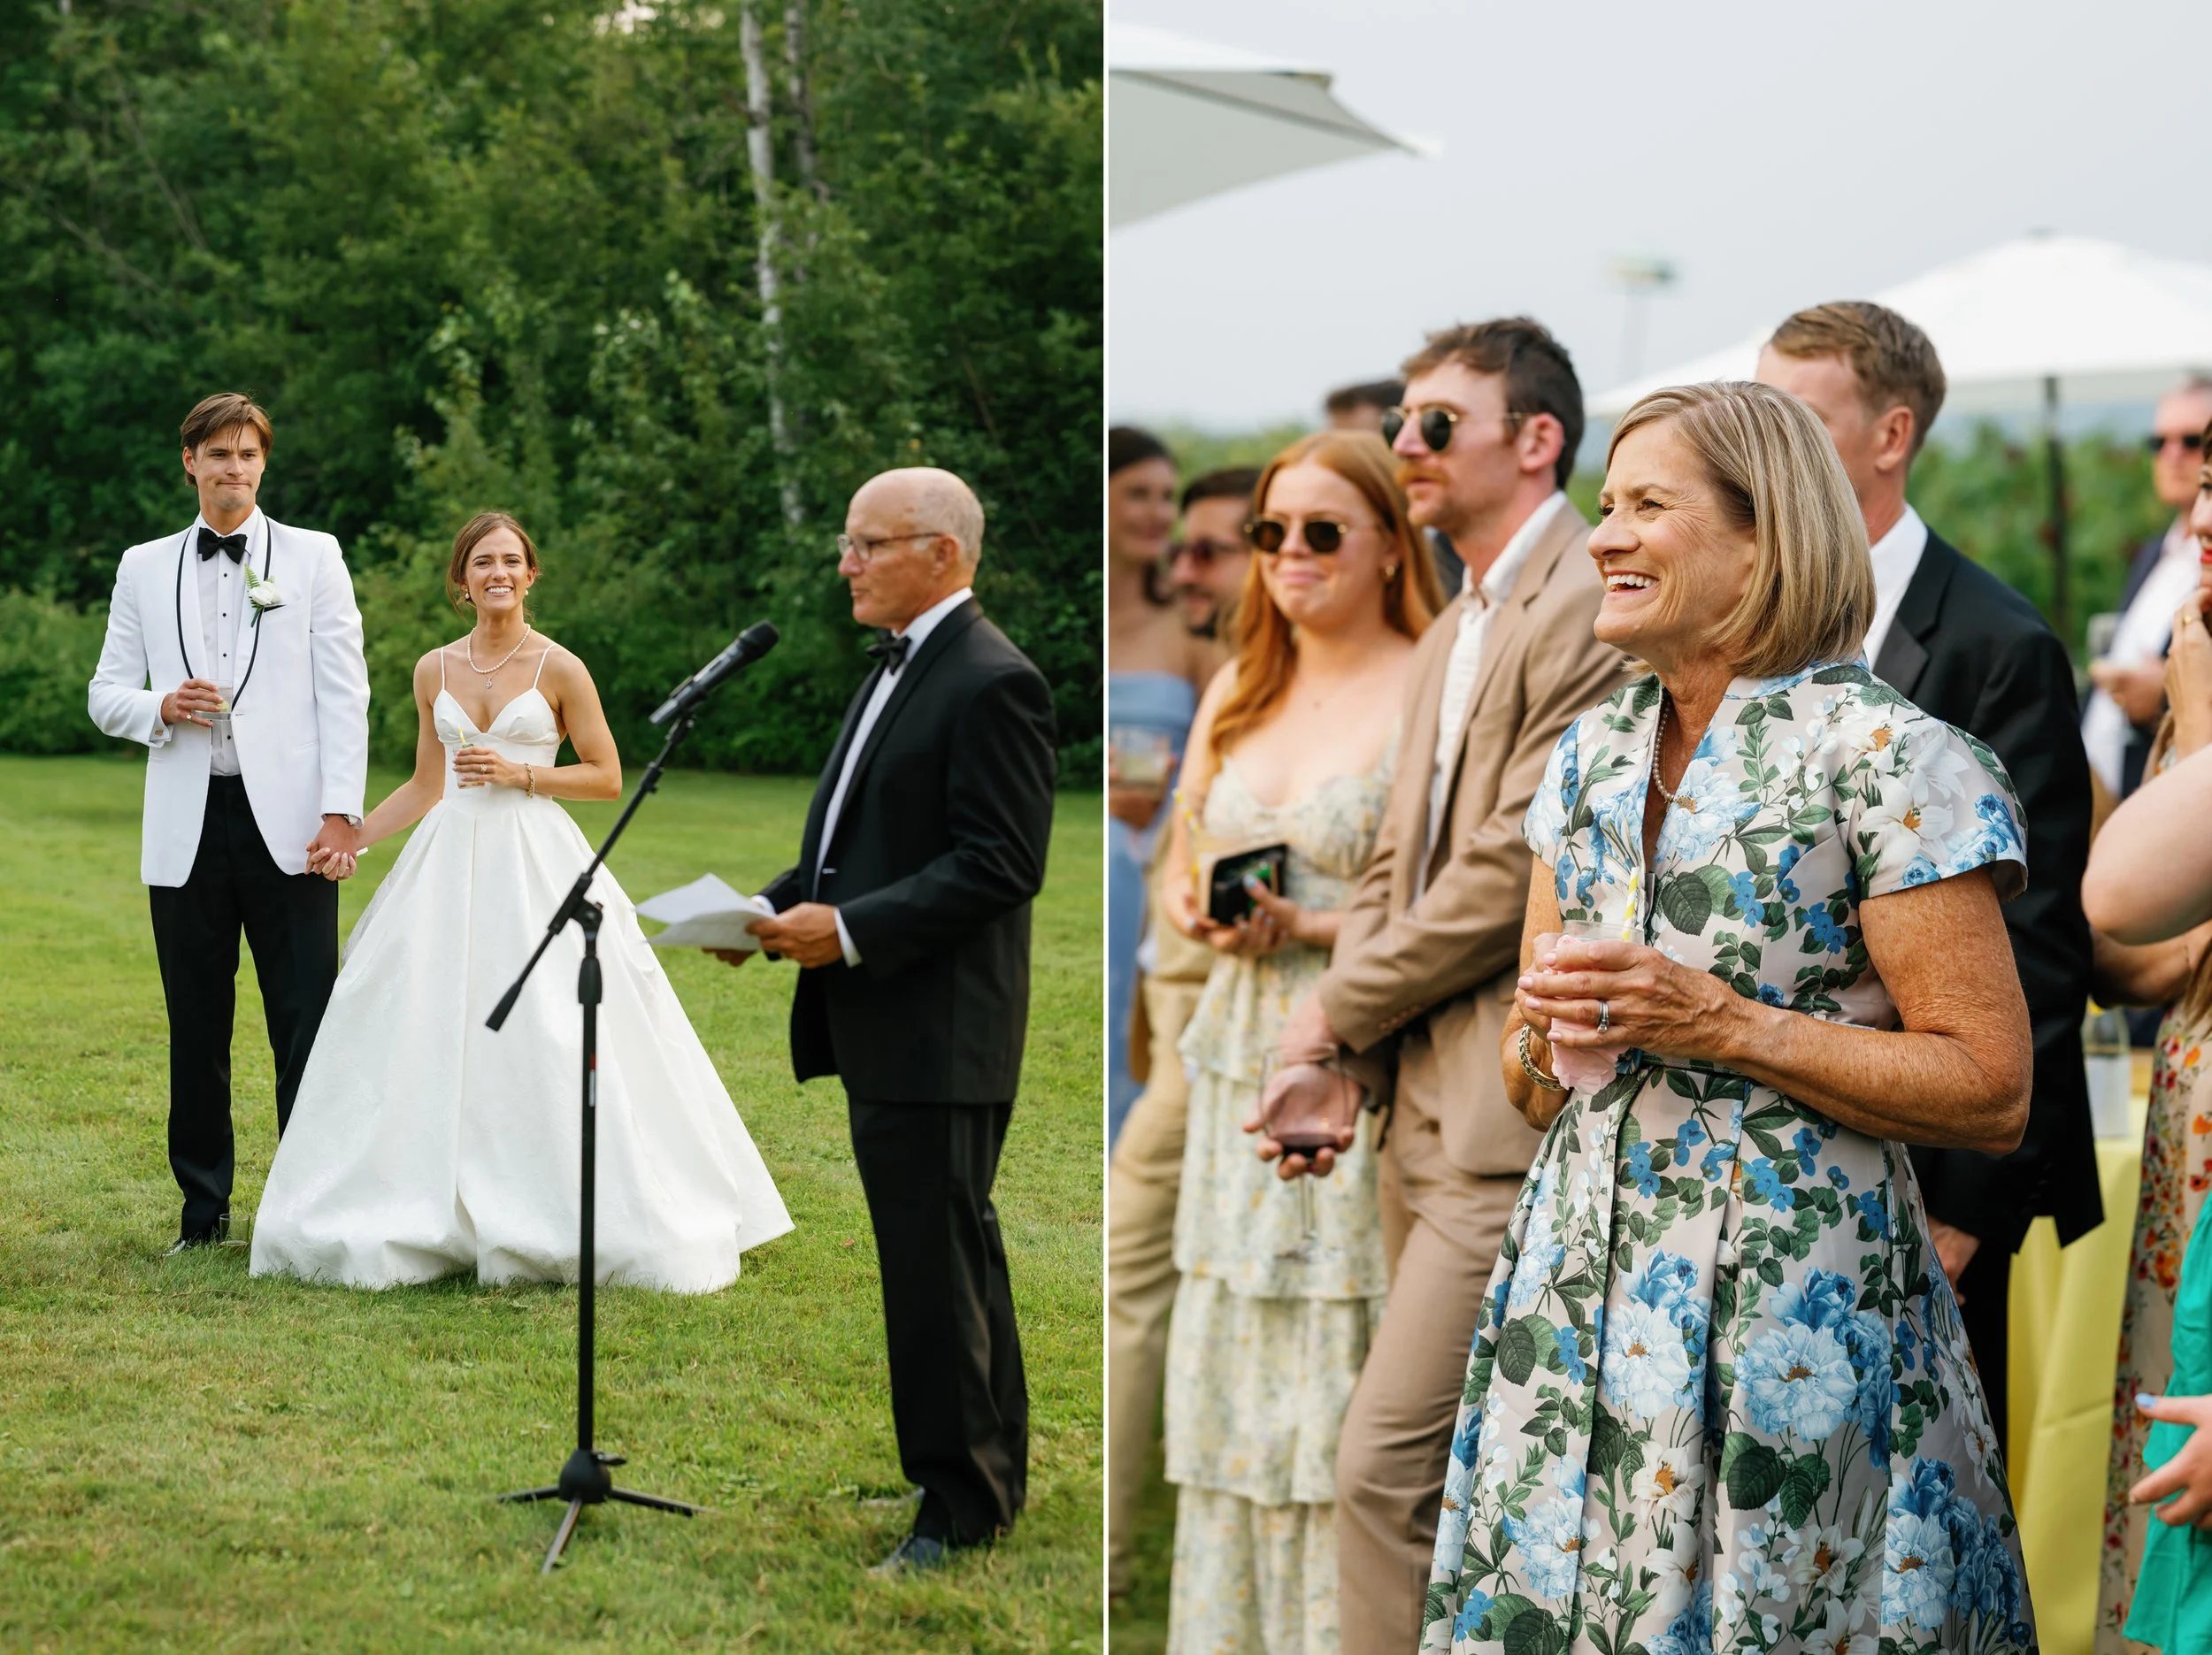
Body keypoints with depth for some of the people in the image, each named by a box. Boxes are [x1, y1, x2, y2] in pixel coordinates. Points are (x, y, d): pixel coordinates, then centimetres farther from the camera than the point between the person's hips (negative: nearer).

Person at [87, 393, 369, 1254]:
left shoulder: (314, 558, 8)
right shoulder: (145, 568, 13)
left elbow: (343, 692, 1)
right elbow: (106, 694, 15)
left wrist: (340, 809, -9)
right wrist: (161, 708, -9)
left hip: (287, 824, -2)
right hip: (188, 828, 2)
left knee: (307, 1023, -4)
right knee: (196, 1029, 6)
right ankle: (204, 1209, 15)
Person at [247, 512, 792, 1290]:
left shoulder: (559, 669, -3)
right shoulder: (434, 671, 9)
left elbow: (607, 777, 0)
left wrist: (520, 773, -12)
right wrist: (353, 839, 10)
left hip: (537, 862, -4)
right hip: (449, 861, 4)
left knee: (549, 1045, -6)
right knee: (426, 1041, 1)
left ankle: (559, 1223, 4)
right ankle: (423, 1220, 11)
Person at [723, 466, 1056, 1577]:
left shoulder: (994, 684, -15)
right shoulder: (896, 669, 16)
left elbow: (1000, 863, -20)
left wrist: (850, 930, -21)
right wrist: (774, 906, 5)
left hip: (936, 1032, -10)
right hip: (883, 1026, 10)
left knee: (934, 1265, -4)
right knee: (955, 1252, 17)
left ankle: (960, 1507, 5)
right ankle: (992, 1471, 28)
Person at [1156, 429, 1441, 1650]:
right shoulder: (1236, 693, 13)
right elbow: (1179, 862, 22)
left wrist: (1308, 928, -20)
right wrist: (1198, 911, 0)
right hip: (1243, 1062, 7)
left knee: (1352, 1364, -5)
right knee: (1235, 1359, 9)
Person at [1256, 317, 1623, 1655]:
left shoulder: (1596, 606, -13)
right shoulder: (1454, 632, 19)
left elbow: (1522, 866, -18)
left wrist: (1343, 1009, -6)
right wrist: (1335, 1069, 6)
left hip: (1517, 1110, -10)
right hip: (1425, 1104, 10)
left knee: (1387, 1467, -13)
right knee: (1459, 1471, 13)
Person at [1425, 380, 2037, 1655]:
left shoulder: (1885, 761, -9)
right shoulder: (1589, 758, 13)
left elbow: (1990, 1093, -12)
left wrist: (1723, 1025, -16)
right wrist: (1549, 1036, -5)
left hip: (1795, 1309, -6)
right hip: (1581, 1298, 6)